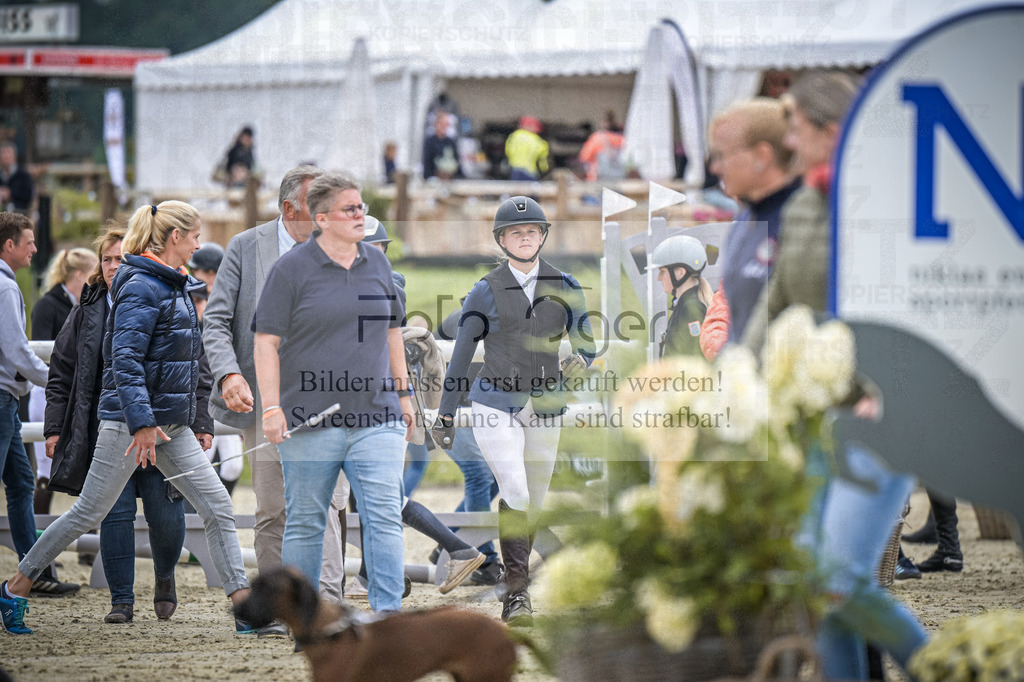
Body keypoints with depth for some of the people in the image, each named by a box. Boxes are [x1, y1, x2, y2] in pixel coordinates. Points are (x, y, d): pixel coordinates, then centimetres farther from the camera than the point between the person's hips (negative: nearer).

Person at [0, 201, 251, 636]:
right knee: (89, 513, -1)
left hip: (170, 423, 9)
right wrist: (142, 422, -29)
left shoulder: (176, 288, 16)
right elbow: (125, 360, -22)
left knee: (217, 505, -2)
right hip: (130, 420, -9)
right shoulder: (140, 287, -14)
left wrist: (198, 423, 23)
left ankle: (243, 604, -4)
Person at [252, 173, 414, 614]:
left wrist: (402, 392, 20)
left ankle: (388, 611, -7)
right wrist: (272, 408, -11)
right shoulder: (290, 269, -3)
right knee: (305, 522, 5)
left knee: (385, 517, -7)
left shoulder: (377, 263, 12)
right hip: (310, 420, -3)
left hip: (375, 417, 3)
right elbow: (266, 342, -4)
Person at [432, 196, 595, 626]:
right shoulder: (486, 292, -4)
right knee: (514, 492, -22)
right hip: (495, 407, -4)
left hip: (544, 410, 4)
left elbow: (587, 346, 4)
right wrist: (446, 415, 1)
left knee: (533, 505, 13)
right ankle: (517, 596, -23)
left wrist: (579, 363, -21)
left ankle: (512, 582, 33)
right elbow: (461, 355, 1)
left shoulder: (565, 288, 4)